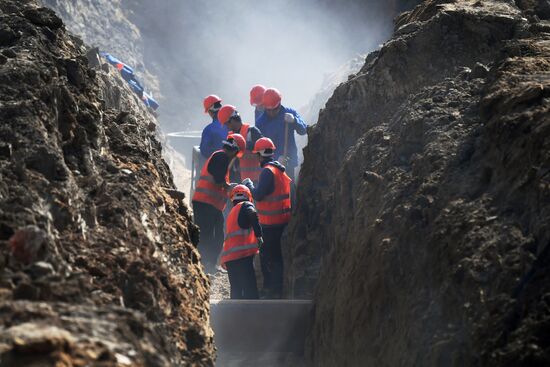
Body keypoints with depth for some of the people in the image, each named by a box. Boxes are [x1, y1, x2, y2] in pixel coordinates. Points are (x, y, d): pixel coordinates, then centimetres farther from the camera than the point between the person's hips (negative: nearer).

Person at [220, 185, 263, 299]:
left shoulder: (232, 212, 26)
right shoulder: (245, 205, 3)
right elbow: (253, 215, -21)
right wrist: (259, 236, -16)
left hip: (228, 258, 8)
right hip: (242, 256, -8)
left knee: (236, 290, 15)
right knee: (250, 291, -14)